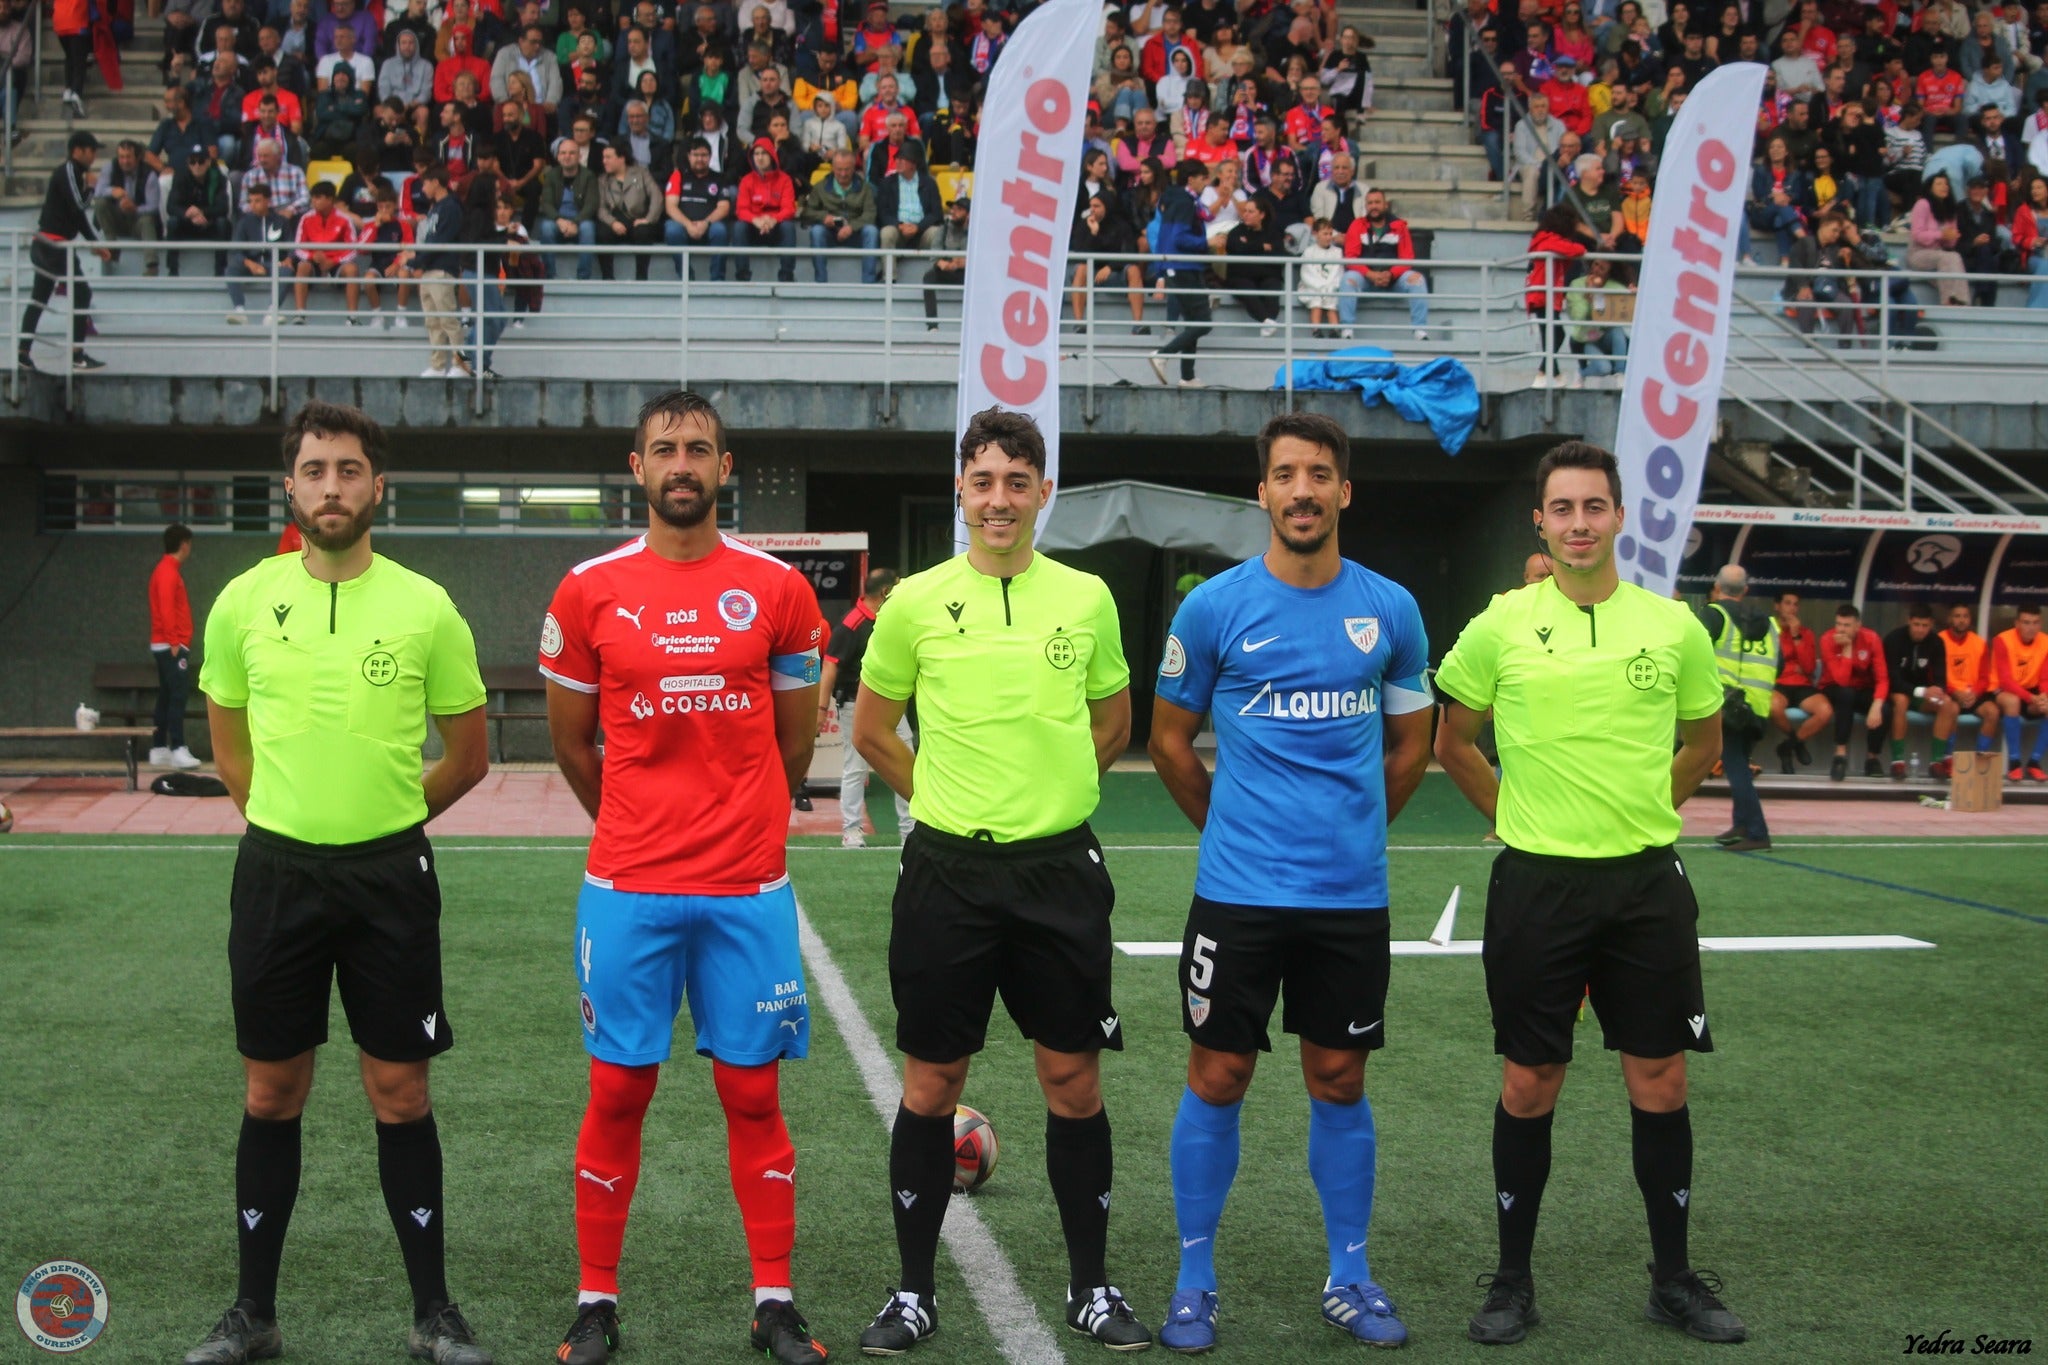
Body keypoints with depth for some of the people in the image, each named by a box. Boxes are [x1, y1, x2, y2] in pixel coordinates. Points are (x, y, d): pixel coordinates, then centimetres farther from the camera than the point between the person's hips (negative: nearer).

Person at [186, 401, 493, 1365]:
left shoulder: (425, 609, -4)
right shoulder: (244, 602, 1)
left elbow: (468, 754, 6)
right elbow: (230, 743, 15)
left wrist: (382, 815, 6)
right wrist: (291, 819, 10)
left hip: (389, 876, -1)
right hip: (276, 871, 2)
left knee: (400, 1095, 3)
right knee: (272, 1094, 9)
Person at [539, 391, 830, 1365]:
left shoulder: (778, 589, 2)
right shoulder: (590, 591, 1)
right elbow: (571, 740, 11)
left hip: (748, 890, 0)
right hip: (626, 891, 0)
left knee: (753, 1092, 6)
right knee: (617, 1093, 5)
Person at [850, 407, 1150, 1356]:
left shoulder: (1087, 599, 3)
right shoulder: (915, 601, -1)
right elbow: (871, 731, 10)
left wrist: (1051, 791, 8)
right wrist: (947, 800, 6)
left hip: (1060, 867, 1)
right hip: (948, 869, -1)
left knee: (1073, 1078, 6)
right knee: (931, 1082, 5)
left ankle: (1091, 1286, 20)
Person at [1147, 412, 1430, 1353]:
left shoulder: (1391, 610, 2)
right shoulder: (1214, 607, -4)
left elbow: (1411, 742, 15)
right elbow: (1170, 738, 7)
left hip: (1352, 895, 2)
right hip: (1238, 889, -2)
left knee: (1339, 1081, 9)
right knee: (1217, 1078, 2)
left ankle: (1349, 1278, 23)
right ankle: (1194, 1281, 15)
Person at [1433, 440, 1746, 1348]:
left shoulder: (1674, 626, 1)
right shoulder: (1499, 627, -2)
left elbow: (1702, 742, 17)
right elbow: (1453, 743, 10)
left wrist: (1641, 811, 10)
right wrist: (1519, 818, 5)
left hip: (1647, 882, 1)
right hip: (1536, 883, -1)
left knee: (1660, 1081, 6)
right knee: (1528, 1085, 5)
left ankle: (1674, 1279, 20)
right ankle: (1513, 1281, 17)